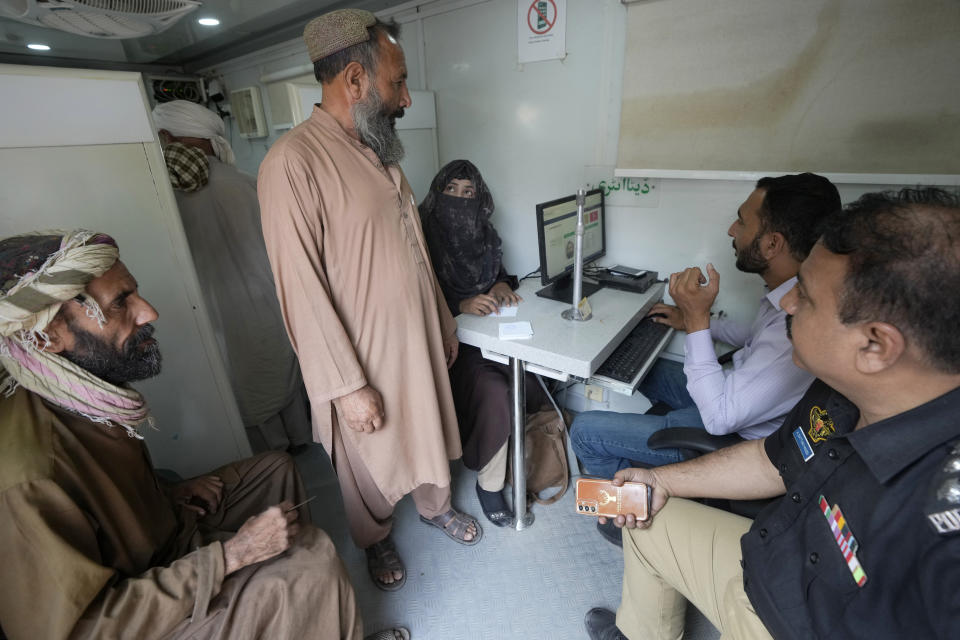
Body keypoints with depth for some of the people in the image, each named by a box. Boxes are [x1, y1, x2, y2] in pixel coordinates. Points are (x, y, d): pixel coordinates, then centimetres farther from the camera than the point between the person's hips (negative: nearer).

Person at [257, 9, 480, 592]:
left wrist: (444, 319, 15)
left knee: (429, 431, 24)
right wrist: (347, 386, -19)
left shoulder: (380, 154, 7)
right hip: (363, 356, -7)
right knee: (369, 462, 17)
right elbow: (303, 292, -21)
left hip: (419, 338, 7)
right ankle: (376, 539, 46)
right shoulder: (294, 162, -18)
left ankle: (435, 505, 52)